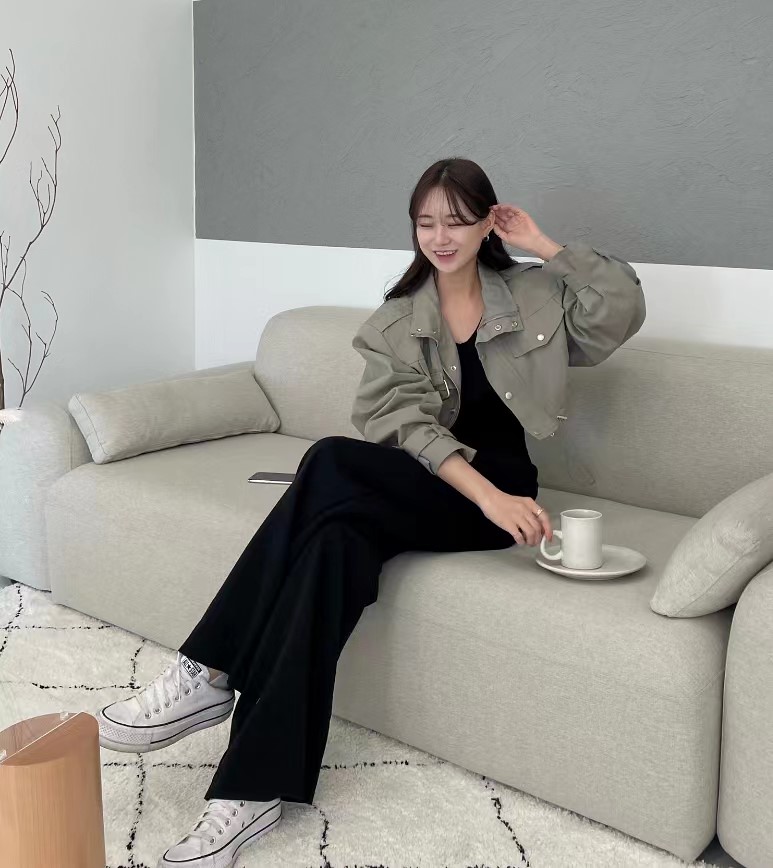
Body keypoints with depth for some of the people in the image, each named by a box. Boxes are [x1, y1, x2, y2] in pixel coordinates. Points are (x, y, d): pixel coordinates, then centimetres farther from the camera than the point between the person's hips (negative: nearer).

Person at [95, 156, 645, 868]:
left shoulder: (533, 293, 10)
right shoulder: (395, 321, 9)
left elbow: (623, 309, -6)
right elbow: (409, 424, -7)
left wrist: (547, 247, -3)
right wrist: (486, 493, -23)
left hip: (499, 491, -2)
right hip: (422, 489, 3)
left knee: (331, 463, -31)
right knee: (337, 536, -35)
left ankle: (212, 675, -28)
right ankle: (255, 791, -34)